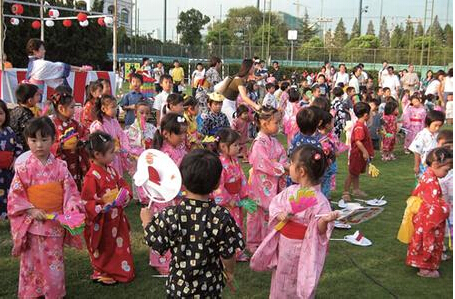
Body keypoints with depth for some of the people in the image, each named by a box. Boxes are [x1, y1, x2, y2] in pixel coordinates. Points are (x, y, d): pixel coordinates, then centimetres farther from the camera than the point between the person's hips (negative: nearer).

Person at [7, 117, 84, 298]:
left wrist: (72, 211, -17)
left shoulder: (60, 167, -4)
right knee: (32, 263, 11)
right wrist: (32, 211, -16)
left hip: (56, 222, 1)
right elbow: (15, 196, -5)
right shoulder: (23, 168, -8)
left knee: (54, 263, 12)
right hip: (32, 223, -1)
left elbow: (71, 191, -2)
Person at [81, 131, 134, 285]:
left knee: (119, 245, 19)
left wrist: (126, 195, -6)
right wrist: (103, 204, -33)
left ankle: (121, 270, 36)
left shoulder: (111, 170, 1)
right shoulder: (92, 177, -24)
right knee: (104, 249, 11)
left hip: (116, 219, 8)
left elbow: (123, 184, 13)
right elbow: (86, 203, -23)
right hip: (101, 222, -7)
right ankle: (101, 273, 31)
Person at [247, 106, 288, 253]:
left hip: (274, 184, 8)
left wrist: (284, 165, -14)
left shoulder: (274, 141, 6)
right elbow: (264, 164, -26)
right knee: (258, 213, 6)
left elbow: (283, 157, 7)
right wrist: (282, 169, -18)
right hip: (262, 184, -7)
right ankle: (253, 243, 20)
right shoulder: (259, 143, -20)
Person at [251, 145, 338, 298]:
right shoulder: (290, 191, -3)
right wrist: (280, 215, -15)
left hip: (301, 251, -6)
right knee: (280, 284, 24)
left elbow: (320, 231, -21)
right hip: (283, 246, 6)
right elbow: (274, 205, 6)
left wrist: (325, 221, -42)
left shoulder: (318, 200, -22)